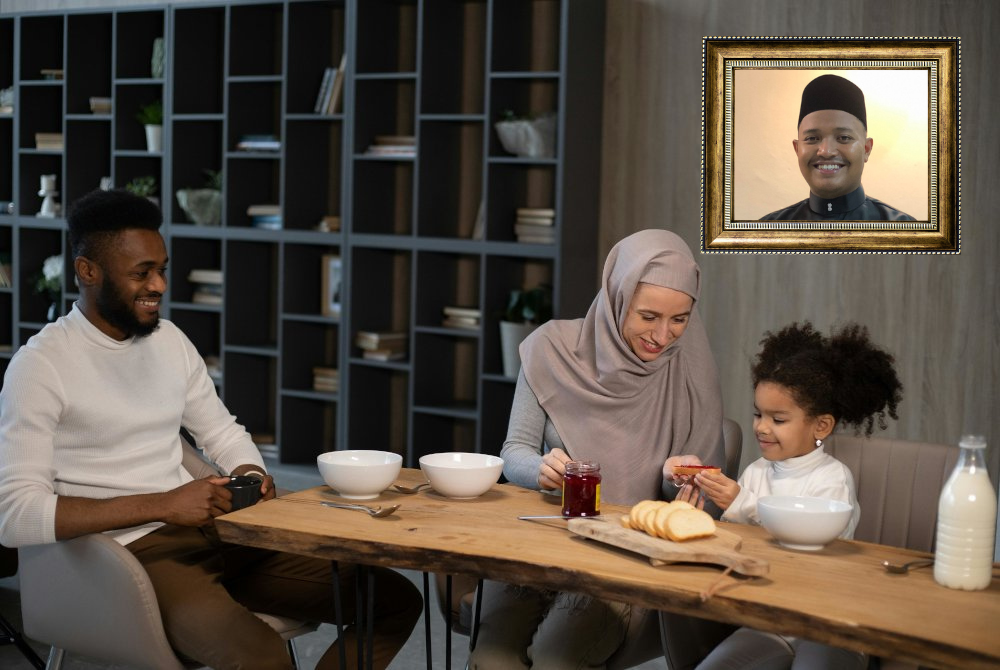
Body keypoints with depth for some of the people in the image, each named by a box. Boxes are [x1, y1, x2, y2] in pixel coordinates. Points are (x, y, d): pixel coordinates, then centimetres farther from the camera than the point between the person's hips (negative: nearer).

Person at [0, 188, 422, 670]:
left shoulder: (169, 340, 12)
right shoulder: (41, 364, -8)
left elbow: (223, 432, 25)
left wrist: (250, 473, 0)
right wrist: (164, 505, -21)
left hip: (216, 534, 7)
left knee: (394, 599, -3)